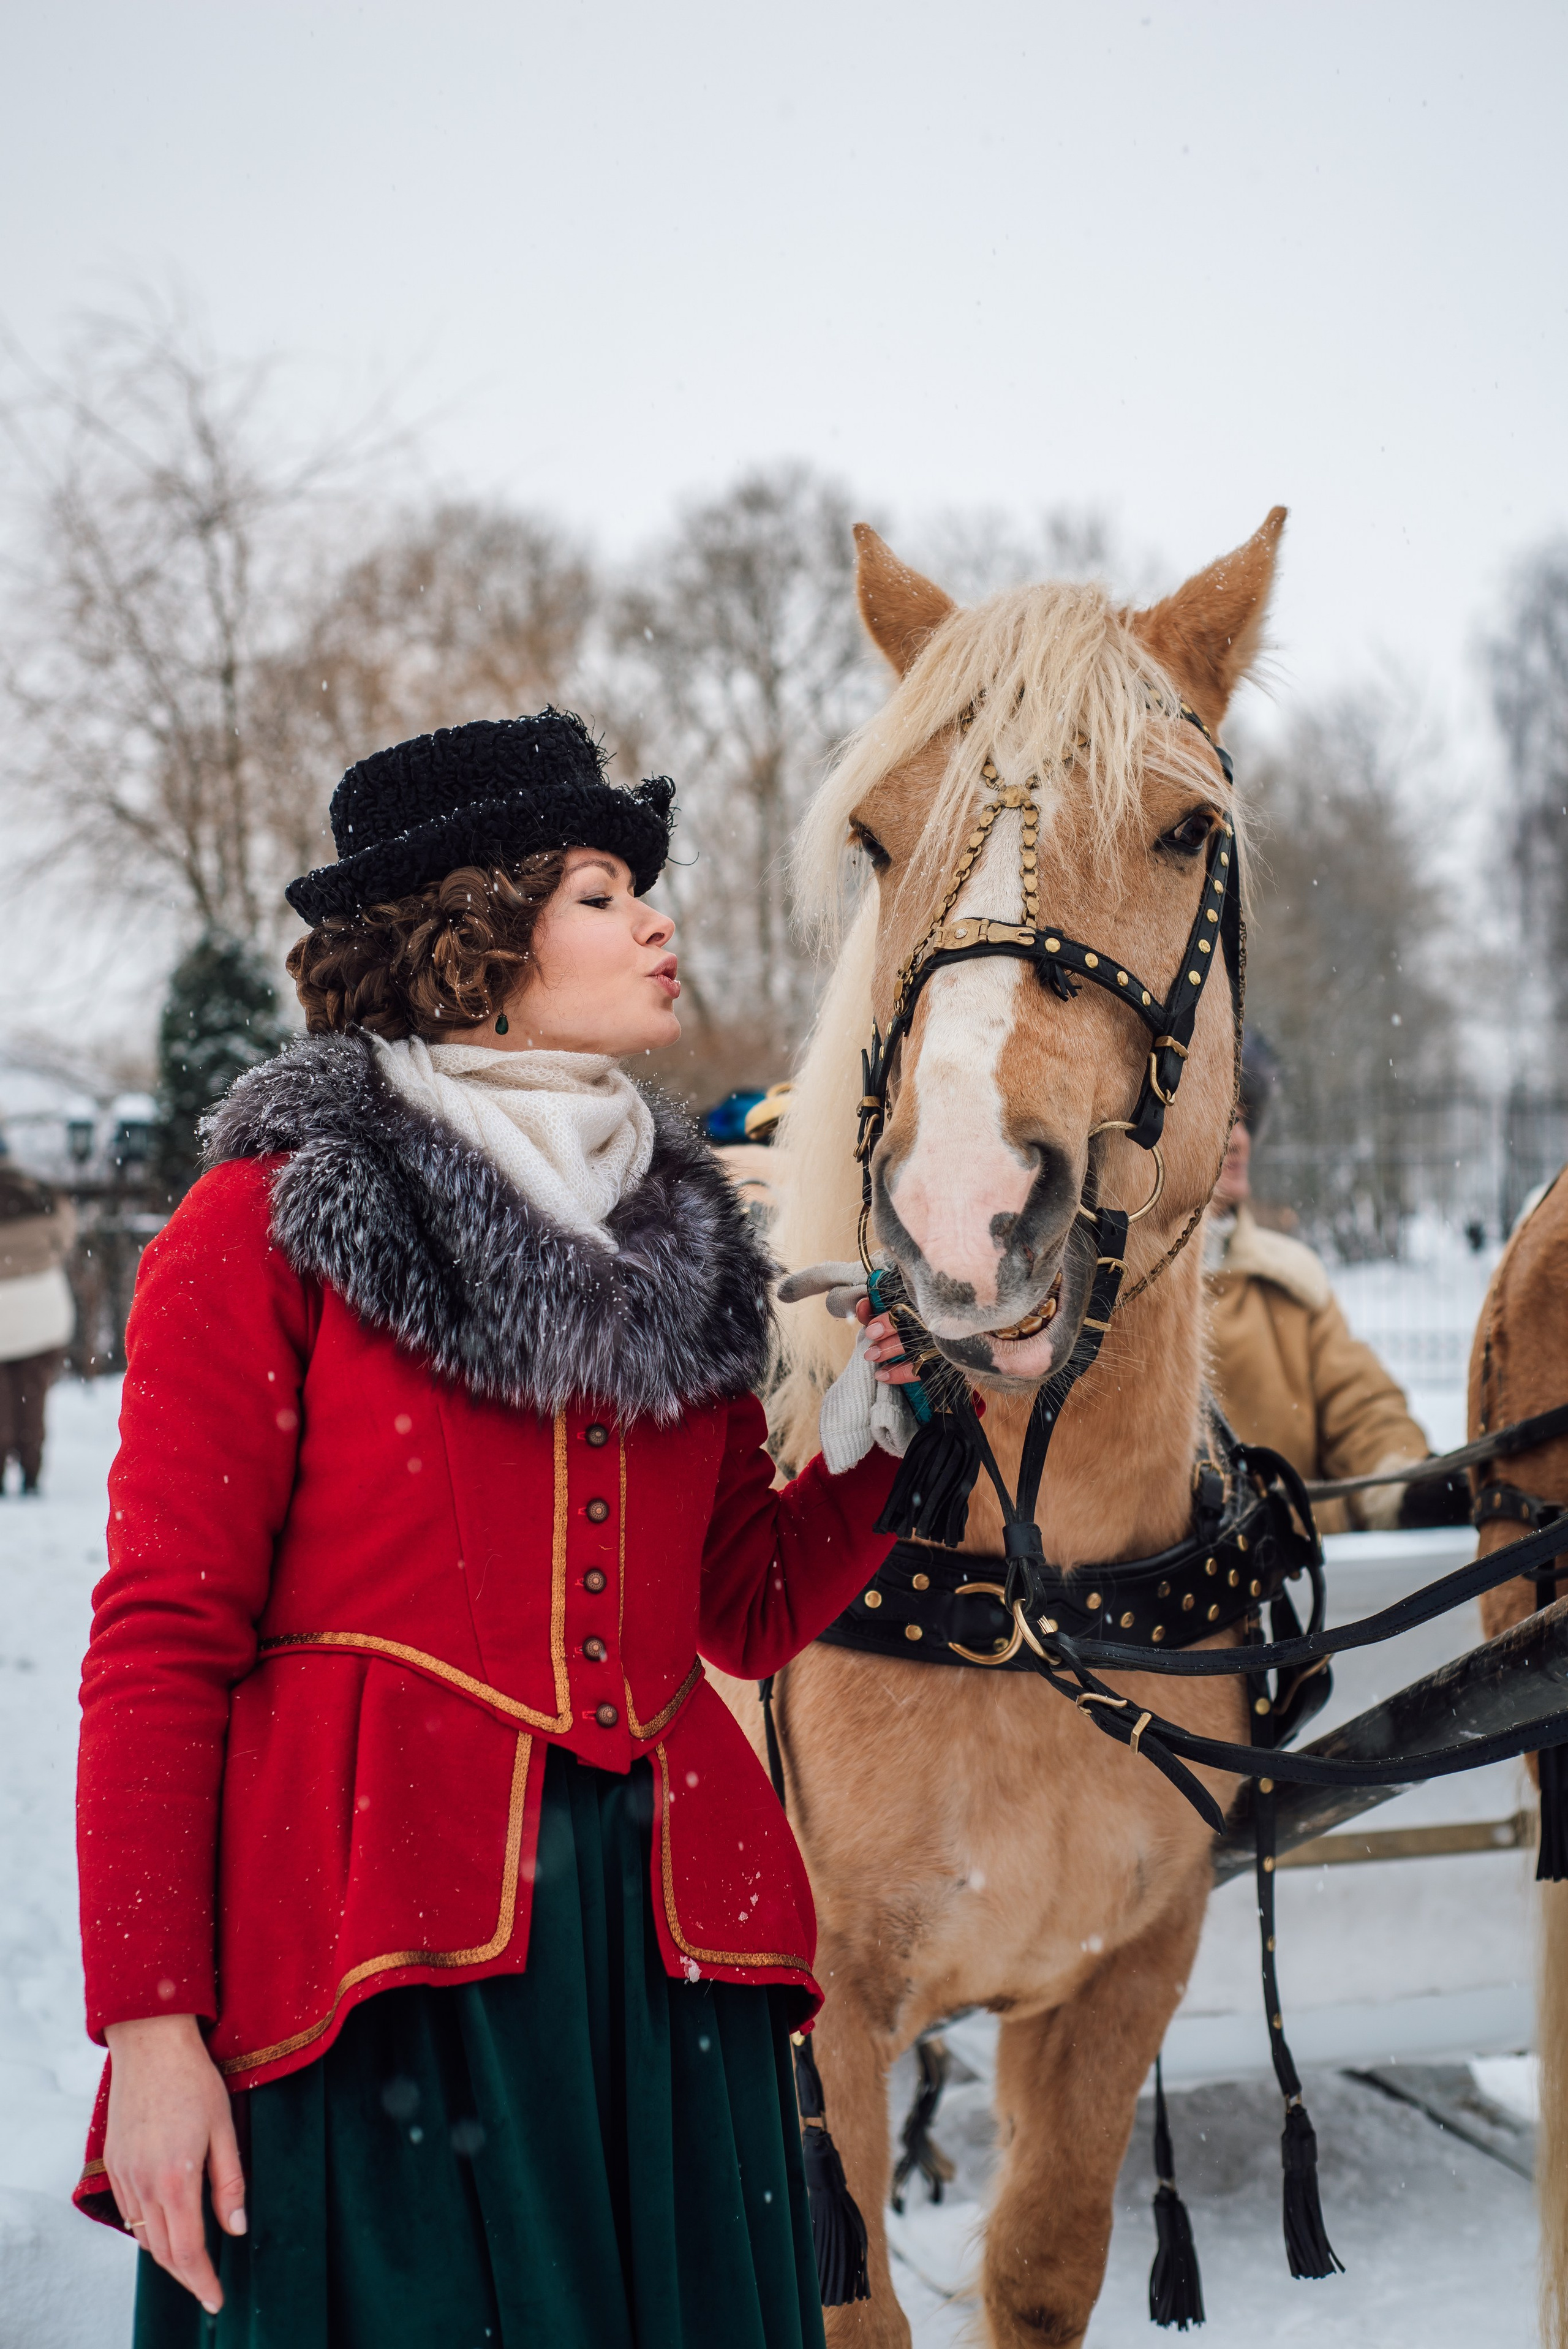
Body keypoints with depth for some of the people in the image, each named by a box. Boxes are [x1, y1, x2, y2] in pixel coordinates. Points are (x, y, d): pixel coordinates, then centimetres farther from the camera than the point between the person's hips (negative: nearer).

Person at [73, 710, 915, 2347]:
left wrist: (860, 1415, -2)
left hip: (665, 1935, 5)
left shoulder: (681, 1231, 13)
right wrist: (148, 2023, -12)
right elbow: (161, 1642, -7)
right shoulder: (267, 1227, -3)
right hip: (369, 1958, -5)